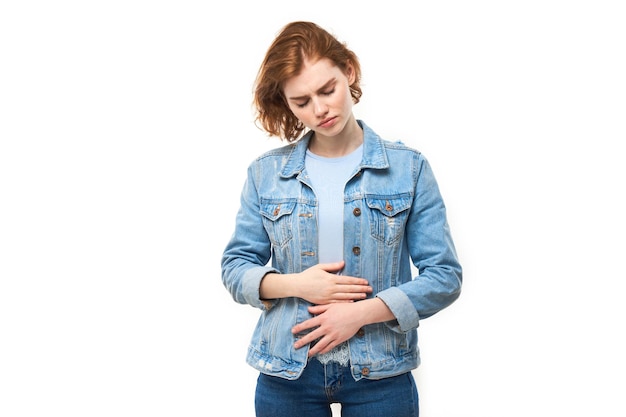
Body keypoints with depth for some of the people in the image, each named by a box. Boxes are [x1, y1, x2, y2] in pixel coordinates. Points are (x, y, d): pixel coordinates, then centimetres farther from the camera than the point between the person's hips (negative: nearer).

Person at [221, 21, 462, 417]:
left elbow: (445, 276, -5)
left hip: (380, 373, -1)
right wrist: (295, 285, -13)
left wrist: (361, 312, -16)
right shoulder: (266, 173, 1)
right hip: (286, 373, 2)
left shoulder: (408, 168, -3)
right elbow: (235, 267, 5)